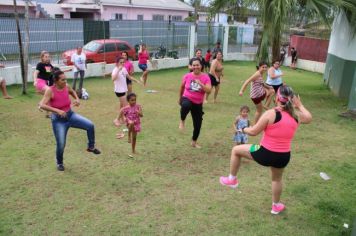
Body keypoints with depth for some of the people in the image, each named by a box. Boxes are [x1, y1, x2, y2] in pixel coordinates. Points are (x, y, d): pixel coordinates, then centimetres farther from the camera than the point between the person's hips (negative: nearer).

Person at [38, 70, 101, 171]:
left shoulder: (66, 87, -5)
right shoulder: (50, 90, -19)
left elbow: (73, 91, 20)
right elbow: (42, 105, -28)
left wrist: (77, 99, 1)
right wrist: (57, 110, -36)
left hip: (70, 115, 4)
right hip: (58, 120, -4)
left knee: (90, 125, -14)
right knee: (61, 145, -2)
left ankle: (91, 147, 8)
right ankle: (59, 163, 29)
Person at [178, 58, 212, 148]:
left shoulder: (205, 77, -8)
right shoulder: (187, 76, -5)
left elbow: (208, 90, -18)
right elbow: (182, 87, 11)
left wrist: (200, 83, -29)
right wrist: (180, 98, 19)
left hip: (198, 103, 2)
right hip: (187, 98, -1)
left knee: (197, 124, 6)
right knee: (186, 106, -42)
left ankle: (194, 142, 30)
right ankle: (182, 121, -12)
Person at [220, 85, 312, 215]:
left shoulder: (271, 113, -17)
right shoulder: (296, 115, -1)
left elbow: (253, 131, -11)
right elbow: (309, 118, 22)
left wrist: (244, 129, 9)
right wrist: (300, 105, 29)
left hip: (265, 154, -5)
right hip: (283, 157, 5)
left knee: (236, 150, 16)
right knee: (277, 179, 33)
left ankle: (232, 179, 29)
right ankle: (276, 206, 50)